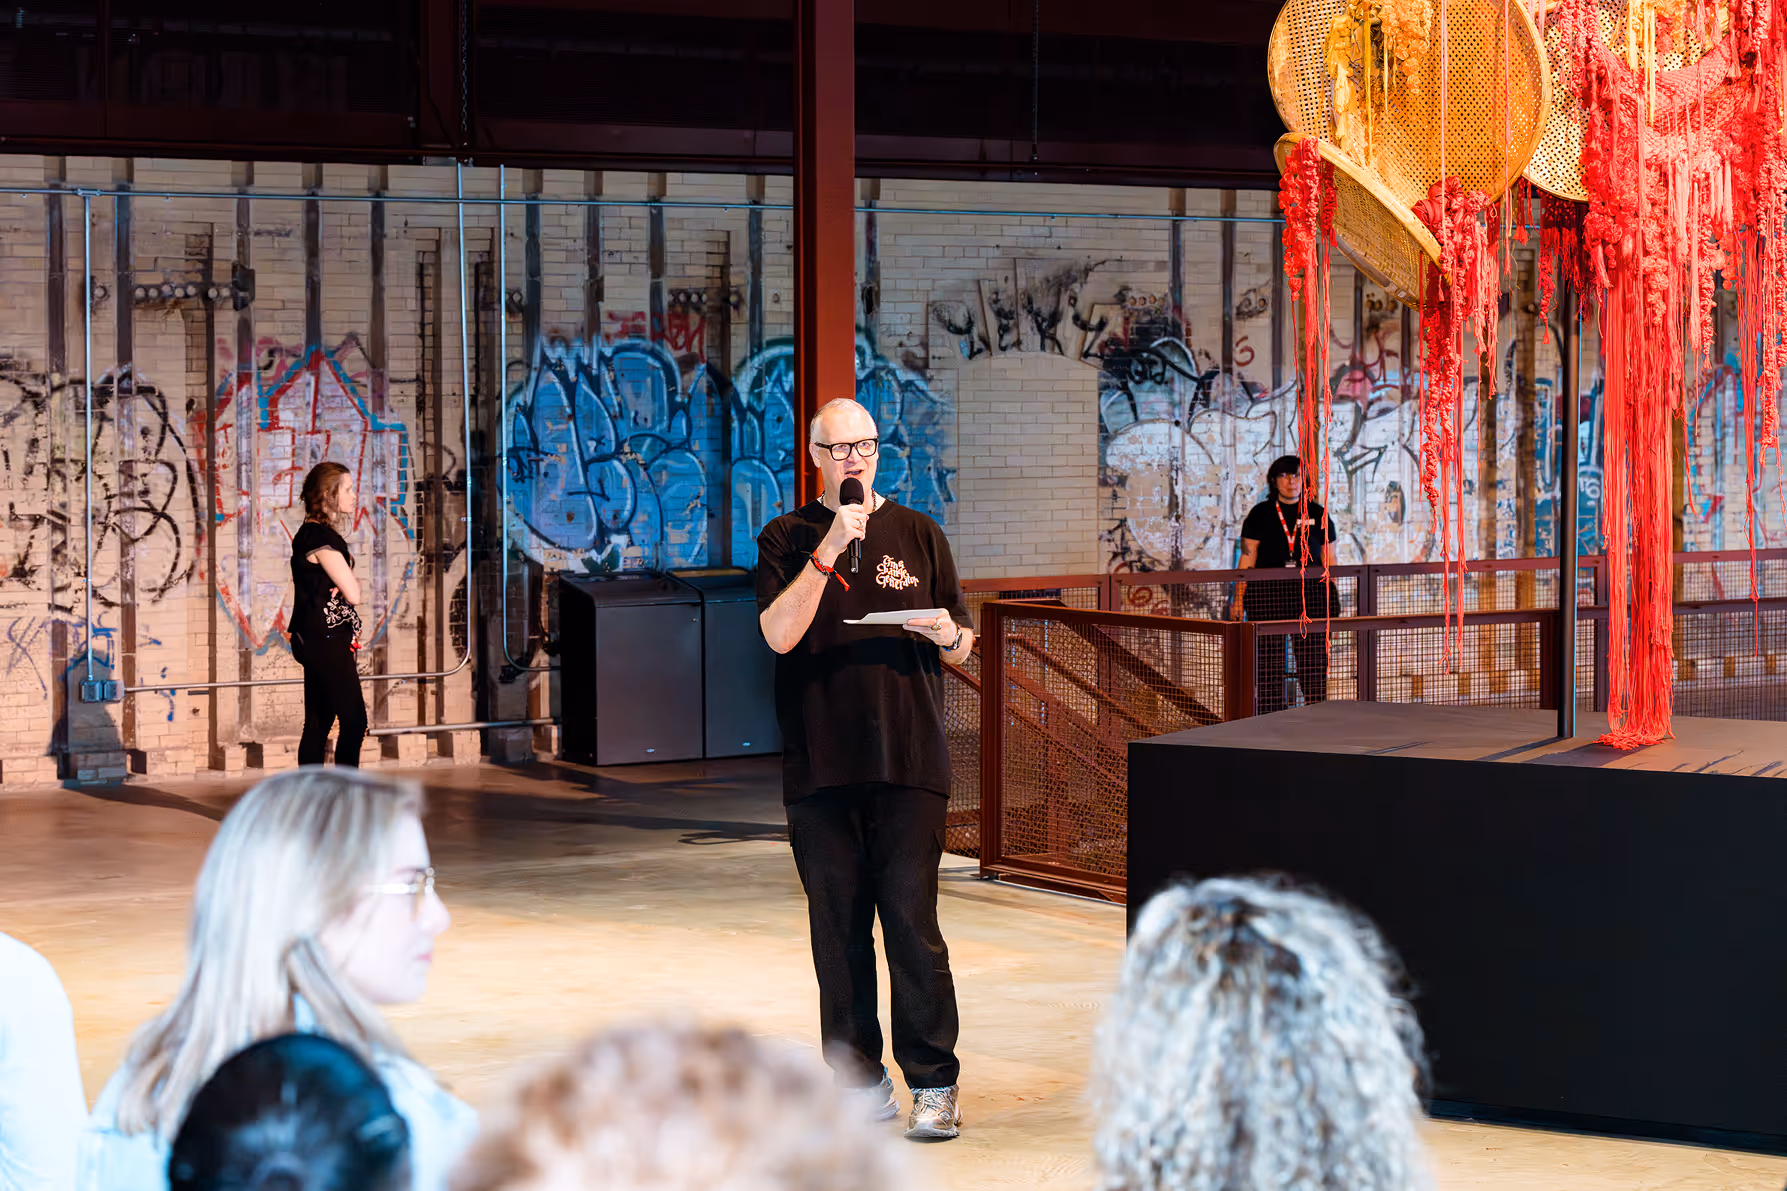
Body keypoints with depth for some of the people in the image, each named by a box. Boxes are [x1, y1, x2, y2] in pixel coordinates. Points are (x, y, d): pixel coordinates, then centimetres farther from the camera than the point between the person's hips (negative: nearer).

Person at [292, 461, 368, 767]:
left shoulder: (310, 534, 15)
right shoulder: (323, 538, -16)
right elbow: (353, 593, -18)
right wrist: (351, 575, 3)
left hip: (314, 640, 10)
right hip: (326, 641, -10)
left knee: (318, 724, 9)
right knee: (354, 721, -10)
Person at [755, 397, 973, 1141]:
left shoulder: (917, 535, 11)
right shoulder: (788, 541, 7)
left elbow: (962, 649, 14)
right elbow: (779, 633, -9)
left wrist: (945, 633, -9)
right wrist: (829, 550, -16)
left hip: (909, 761, 0)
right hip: (820, 765, 0)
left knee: (912, 920, -6)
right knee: (838, 928, 4)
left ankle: (933, 1084, 0)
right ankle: (860, 1082, 13)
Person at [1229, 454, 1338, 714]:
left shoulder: (1318, 515, 11)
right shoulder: (1260, 514, 6)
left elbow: (1329, 563, 13)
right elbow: (1247, 560, 4)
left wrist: (1333, 600, 7)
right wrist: (1238, 599, -4)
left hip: (1310, 598, 1)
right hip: (1268, 597, -1)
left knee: (1314, 664, -2)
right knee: (1270, 665, -2)